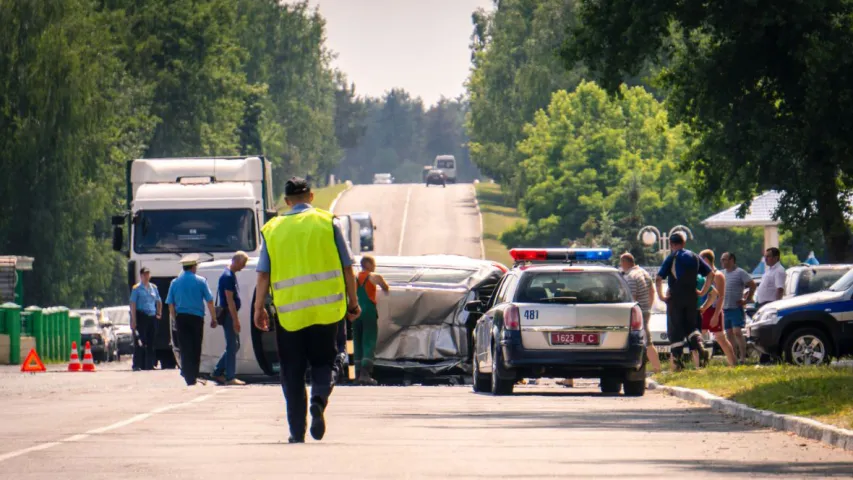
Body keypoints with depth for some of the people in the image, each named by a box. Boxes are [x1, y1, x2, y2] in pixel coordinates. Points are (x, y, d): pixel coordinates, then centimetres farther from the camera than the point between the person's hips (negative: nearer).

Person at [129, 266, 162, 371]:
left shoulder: (154, 288, 14)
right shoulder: (137, 288, -2)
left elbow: (159, 302, 28)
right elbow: (133, 304, -7)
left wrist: (159, 313, 16)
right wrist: (133, 320, -14)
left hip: (152, 317, 5)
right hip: (141, 316, -5)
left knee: (151, 343, 7)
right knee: (140, 343, -8)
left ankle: (149, 365, 12)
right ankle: (137, 365, -7)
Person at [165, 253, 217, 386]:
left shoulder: (175, 282, 6)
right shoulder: (200, 281, -2)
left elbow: (170, 304, 7)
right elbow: (209, 301, -3)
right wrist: (213, 319, 4)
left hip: (181, 317, 2)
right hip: (196, 317, -2)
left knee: (185, 348, 2)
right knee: (196, 349, 9)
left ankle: (190, 378, -3)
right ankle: (194, 376, 15)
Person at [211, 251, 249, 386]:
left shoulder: (231, 275, 16)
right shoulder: (228, 276, -16)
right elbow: (229, 300, -20)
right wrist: (235, 319, -22)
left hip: (231, 314, 10)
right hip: (228, 314, -10)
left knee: (234, 345, 13)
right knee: (232, 346, -7)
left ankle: (217, 373, 16)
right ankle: (230, 377, -4)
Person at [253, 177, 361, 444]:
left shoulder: (272, 229, 5)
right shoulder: (328, 223, 3)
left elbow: (263, 274, 3)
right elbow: (347, 267, 3)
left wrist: (259, 308, 11)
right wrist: (353, 301, 11)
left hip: (289, 312, 0)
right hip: (326, 308, 0)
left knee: (292, 372, 8)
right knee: (322, 361, 13)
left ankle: (297, 431, 3)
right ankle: (319, 400, -17)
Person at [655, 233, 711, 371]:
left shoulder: (672, 258, -5)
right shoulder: (694, 257, 8)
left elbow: (659, 278, -13)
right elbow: (710, 273, 10)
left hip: (676, 297, -4)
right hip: (691, 297, 4)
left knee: (675, 329, 2)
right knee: (690, 325, 17)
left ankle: (677, 359, -1)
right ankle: (699, 346, -9)